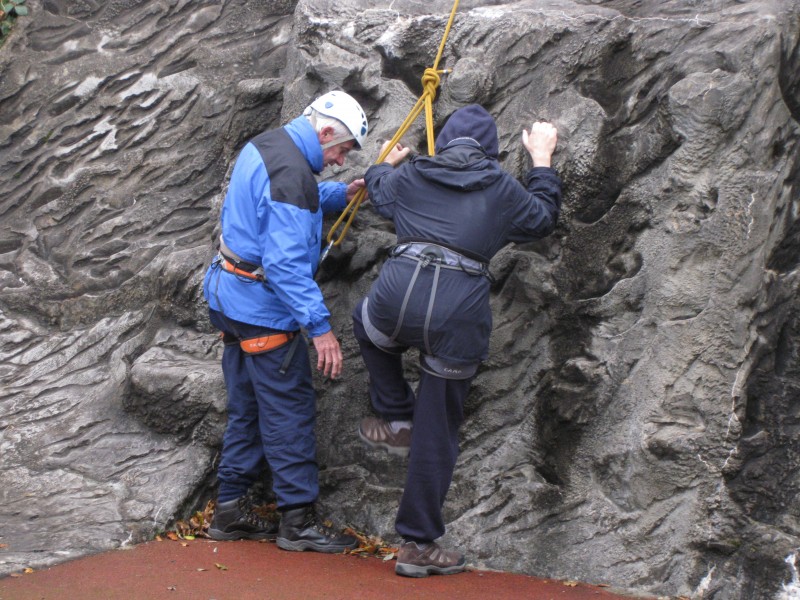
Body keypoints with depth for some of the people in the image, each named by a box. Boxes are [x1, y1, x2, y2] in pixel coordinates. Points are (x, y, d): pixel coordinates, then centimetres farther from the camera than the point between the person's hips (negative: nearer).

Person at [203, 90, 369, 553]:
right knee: (290, 411, -3)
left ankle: (231, 510, 21)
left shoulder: (263, 147, 9)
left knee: (248, 409, 16)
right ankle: (299, 520, 3)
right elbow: (286, 263, -27)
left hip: (232, 297, 10)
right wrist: (320, 326, -27)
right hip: (265, 309, -10)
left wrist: (341, 193, 17)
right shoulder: (291, 173, -21)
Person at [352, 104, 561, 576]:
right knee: (437, 433, 11)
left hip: (399, 296, 1)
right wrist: (542, 160, 40)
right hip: (459, 319, -1)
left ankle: (398, 418, 31)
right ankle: (420, 544, 18)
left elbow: (378, 190, 39)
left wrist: (385, 163, 61)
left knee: (368, 323, 39)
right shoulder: (501, 189, 11)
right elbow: (543, 218, 29)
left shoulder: (410, 175, 16)